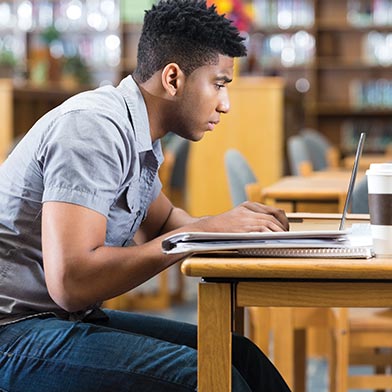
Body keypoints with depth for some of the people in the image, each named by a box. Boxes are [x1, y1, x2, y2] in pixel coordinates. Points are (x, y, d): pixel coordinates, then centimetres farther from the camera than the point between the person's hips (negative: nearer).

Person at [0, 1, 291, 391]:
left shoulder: (139, 137, 9)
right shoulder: (94, 127, -20)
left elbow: (162, 221, 28)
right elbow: (70, 283, -28)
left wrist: (236, 222, 6)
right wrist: (203, 231, -21)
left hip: (68, 318, 10)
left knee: (240, 355, 2)